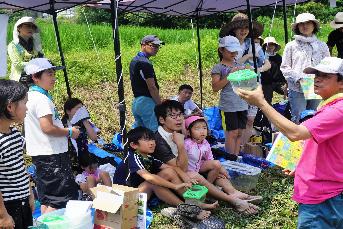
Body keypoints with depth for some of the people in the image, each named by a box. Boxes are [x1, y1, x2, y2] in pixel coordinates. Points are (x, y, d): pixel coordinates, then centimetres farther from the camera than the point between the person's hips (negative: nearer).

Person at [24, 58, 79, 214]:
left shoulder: (30, 96, 14)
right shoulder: (42, 99, -18)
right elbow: (47, 128, -26)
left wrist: (65, 130, 14)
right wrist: (70, 132, -12)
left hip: (40, 154, 10)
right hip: (51, 154, -10)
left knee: (46, 199, 18)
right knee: (58, 200, -4)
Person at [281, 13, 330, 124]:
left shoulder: (322, 46, 8)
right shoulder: (291, 46, 2)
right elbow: (284, 68, 0)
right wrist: (298, 78, -13)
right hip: (297, 90, -2)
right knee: (298, 121, -3)